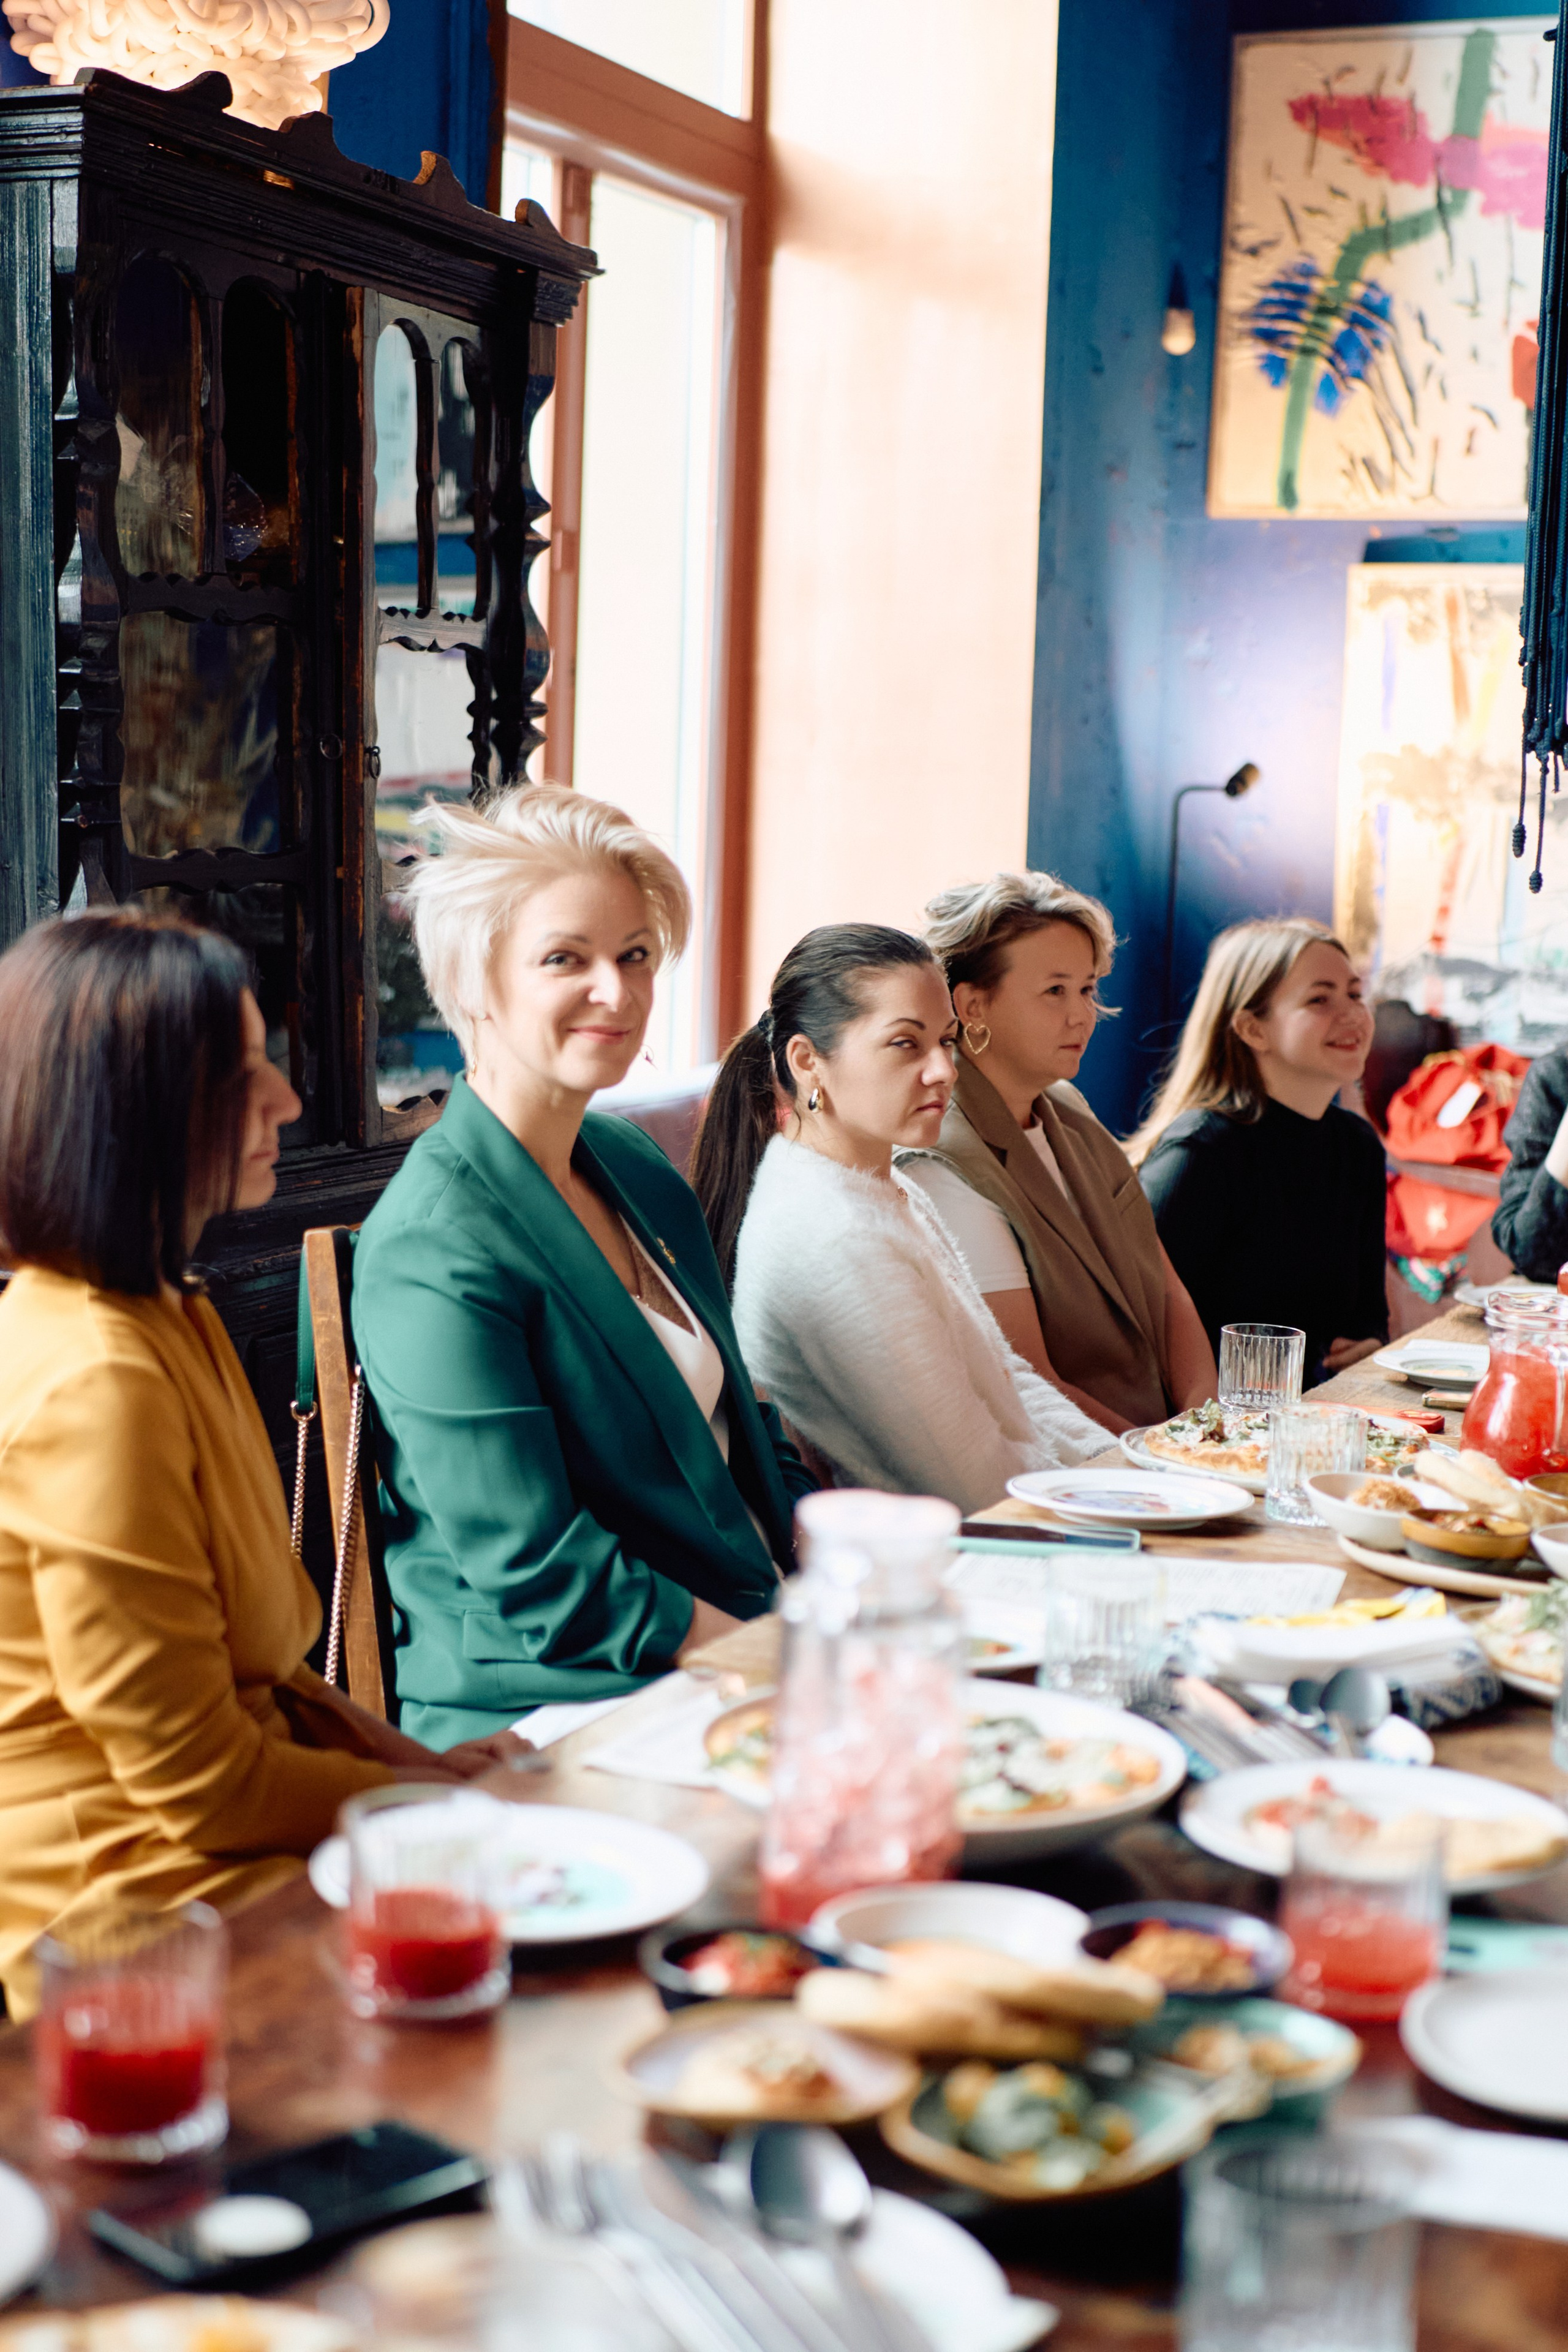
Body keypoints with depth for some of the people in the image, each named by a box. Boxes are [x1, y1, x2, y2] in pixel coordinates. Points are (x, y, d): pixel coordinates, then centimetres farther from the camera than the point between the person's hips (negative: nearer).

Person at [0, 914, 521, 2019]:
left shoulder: (169, 1319, 10)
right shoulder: (94, 1385, -23)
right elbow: (199, 1784, -19)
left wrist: (405, 1756, 2)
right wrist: (440, 1797, -8)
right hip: (142, 1916, -9)